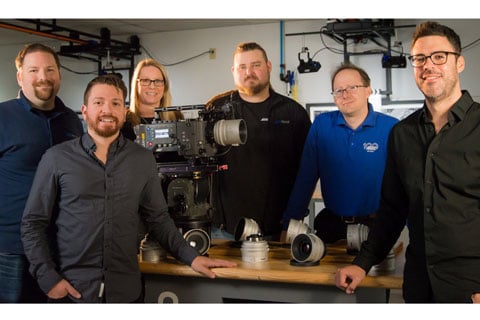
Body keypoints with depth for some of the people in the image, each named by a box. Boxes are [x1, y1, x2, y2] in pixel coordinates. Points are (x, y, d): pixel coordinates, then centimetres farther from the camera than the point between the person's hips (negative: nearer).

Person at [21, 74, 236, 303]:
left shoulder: (143, 160, 5)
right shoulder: (57, 158, -2)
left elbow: (158, 219, 10)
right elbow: (33, 224, 0)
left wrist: (191, 257, 1)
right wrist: (48, 278, -9)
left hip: (126, 290, 2)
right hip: (71, 291, -2)